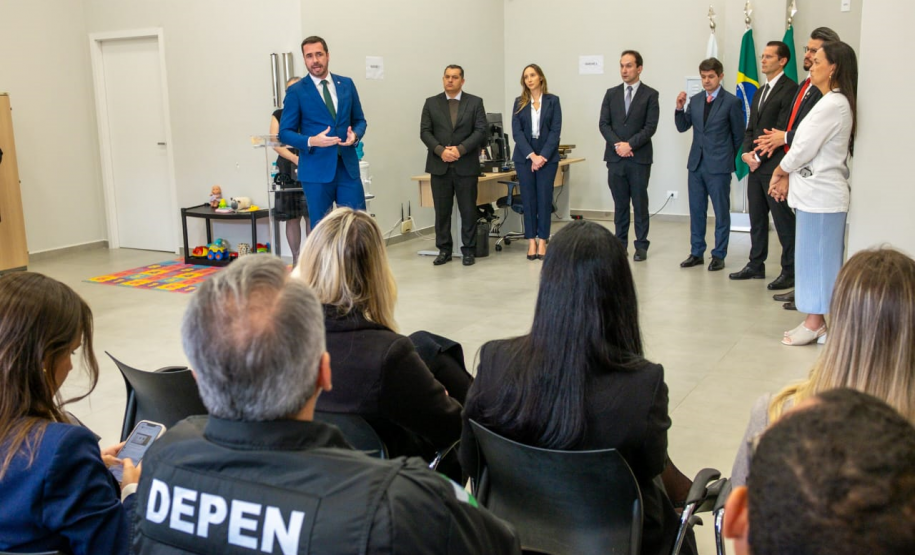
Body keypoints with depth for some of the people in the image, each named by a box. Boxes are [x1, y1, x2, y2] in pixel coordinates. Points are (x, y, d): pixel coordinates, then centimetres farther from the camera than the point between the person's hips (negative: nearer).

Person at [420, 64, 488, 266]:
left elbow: (480, 131, -3)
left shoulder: (475, 102, 4)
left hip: (466, 165, -1)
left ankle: (468, 250, 10)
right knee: (442, 210, 4)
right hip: (439, 165, 1)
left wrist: (460, 149, -15)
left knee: (468, 210, 1)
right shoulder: (431, 103, 8)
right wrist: (440, 150, -14)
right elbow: (425, 132, 2)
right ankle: (444, 250, 13)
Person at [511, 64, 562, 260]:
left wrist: (543, 156, -14)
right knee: (528, 198, 2)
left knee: (544, 198, -1)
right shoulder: (519, 102, 6)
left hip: (547, 157, -1)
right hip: (524, 157, 1)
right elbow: (516, 132, -3)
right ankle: (531, 241, 7)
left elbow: (555, 131, -4)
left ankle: (542, 241, 4)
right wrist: (532, 155, -14)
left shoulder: (553, 100, 3)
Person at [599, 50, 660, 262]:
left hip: (639, 158, -3)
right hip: (615, 157, 3)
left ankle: (641, 246, 8)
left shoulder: (650, 95, 1)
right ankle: (620, 243, 14)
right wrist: (617, 144, -10)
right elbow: (604, 124, 5)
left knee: (640, 203, 2)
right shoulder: (611, 93, 11)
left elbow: (650, 127, -7)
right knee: (620, 204, 8)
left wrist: (630, 145, -15)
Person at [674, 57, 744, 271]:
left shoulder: (731, 102, -6)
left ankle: (719, 255, 11)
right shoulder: (695, 100, 8)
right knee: (696, 211, 11)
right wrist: (680, 108, -9)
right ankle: (696, 252, 20)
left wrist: (729, 158, 5)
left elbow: (738, 135, 0)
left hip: (719, 166, -5)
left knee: (721, 212, 4)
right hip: (696, 164, 5)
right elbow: (682, 127, 7)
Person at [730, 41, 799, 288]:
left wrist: (760, 156, -14)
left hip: (774, 165, -9)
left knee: (783, 220, -3)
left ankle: (790, 271, 4)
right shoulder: (760, 92, 19)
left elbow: (782, 129, -15)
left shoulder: (789, 89, -10)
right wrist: (746, 152, 1)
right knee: (756, 218, 14)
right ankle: (756, 265, 23)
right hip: (756, 165, 9)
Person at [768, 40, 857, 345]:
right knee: (819, 258, 13)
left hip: (820, 194, -10)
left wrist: (780, 170, 0)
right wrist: (788, 177, 8)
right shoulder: (836, 102, 13)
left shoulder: (832, 105, -18)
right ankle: (816, 321, 20)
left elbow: (804, 148, -17)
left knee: (816, 257, -1)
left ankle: (815, 323, 9)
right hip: (819, 191, 10)